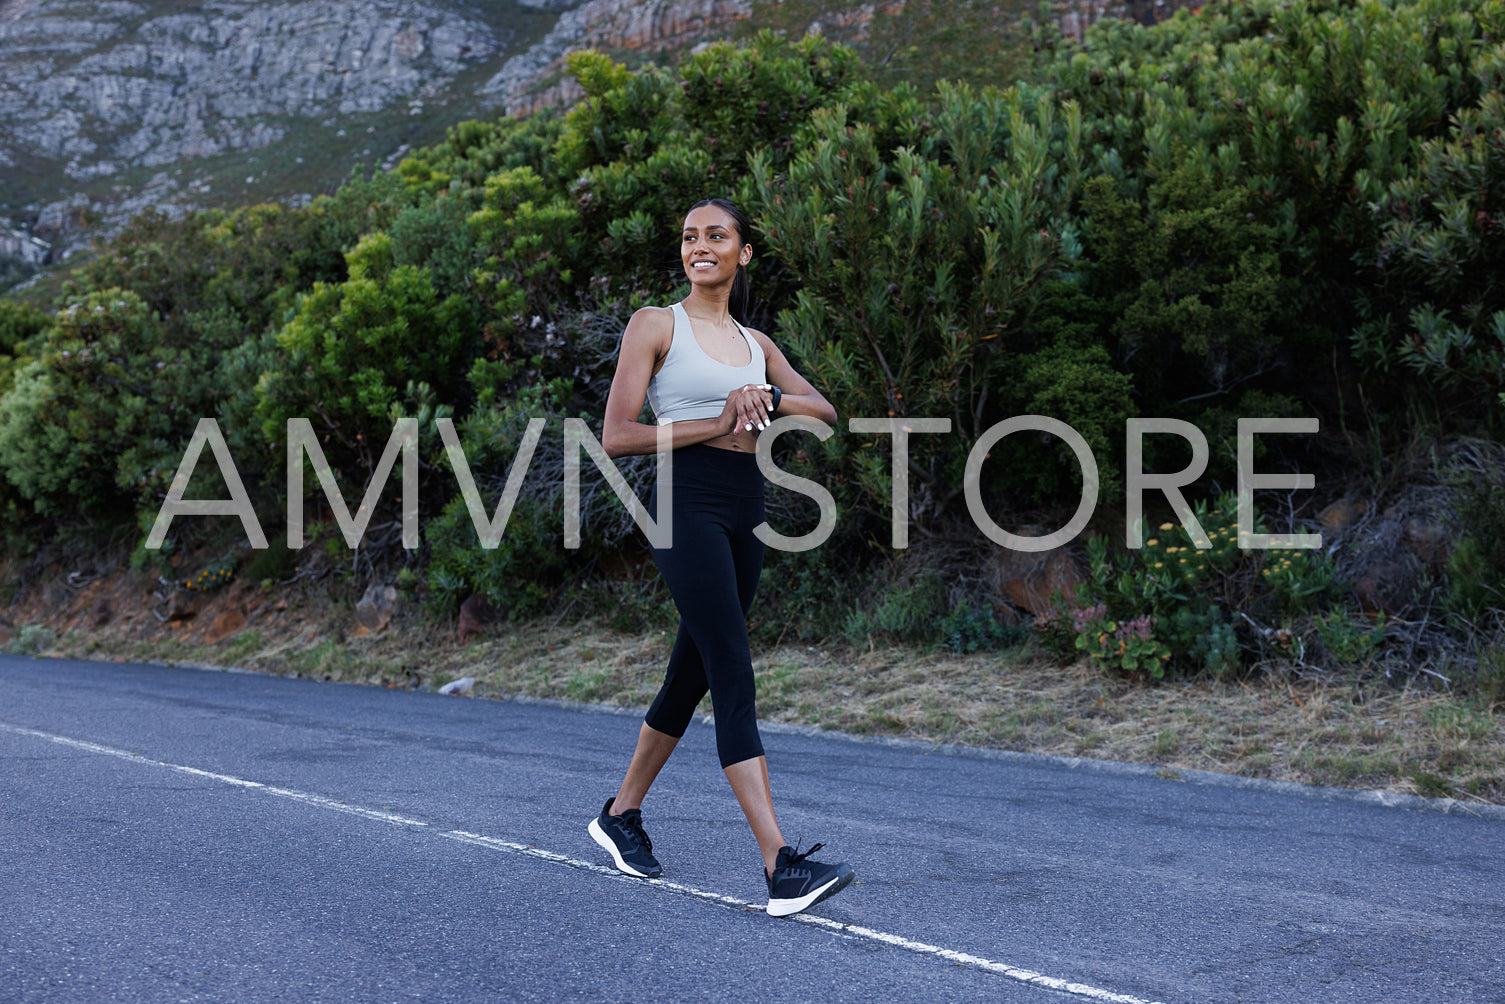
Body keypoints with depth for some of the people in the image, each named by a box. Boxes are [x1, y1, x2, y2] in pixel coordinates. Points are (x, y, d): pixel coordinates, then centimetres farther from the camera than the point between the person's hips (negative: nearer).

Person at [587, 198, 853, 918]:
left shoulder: (754, 342, 17)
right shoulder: (655, 325, 0)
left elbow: (825, 411, 9)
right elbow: (617, 435, -8)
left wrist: (766, 397, -10)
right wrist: (718, 425, -12)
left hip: (743, 514, 7)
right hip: (688, 505, -7)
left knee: (693, 674, 13)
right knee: (735, 679, -14)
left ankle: (620, 815, 32)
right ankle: (782, 870, -17)